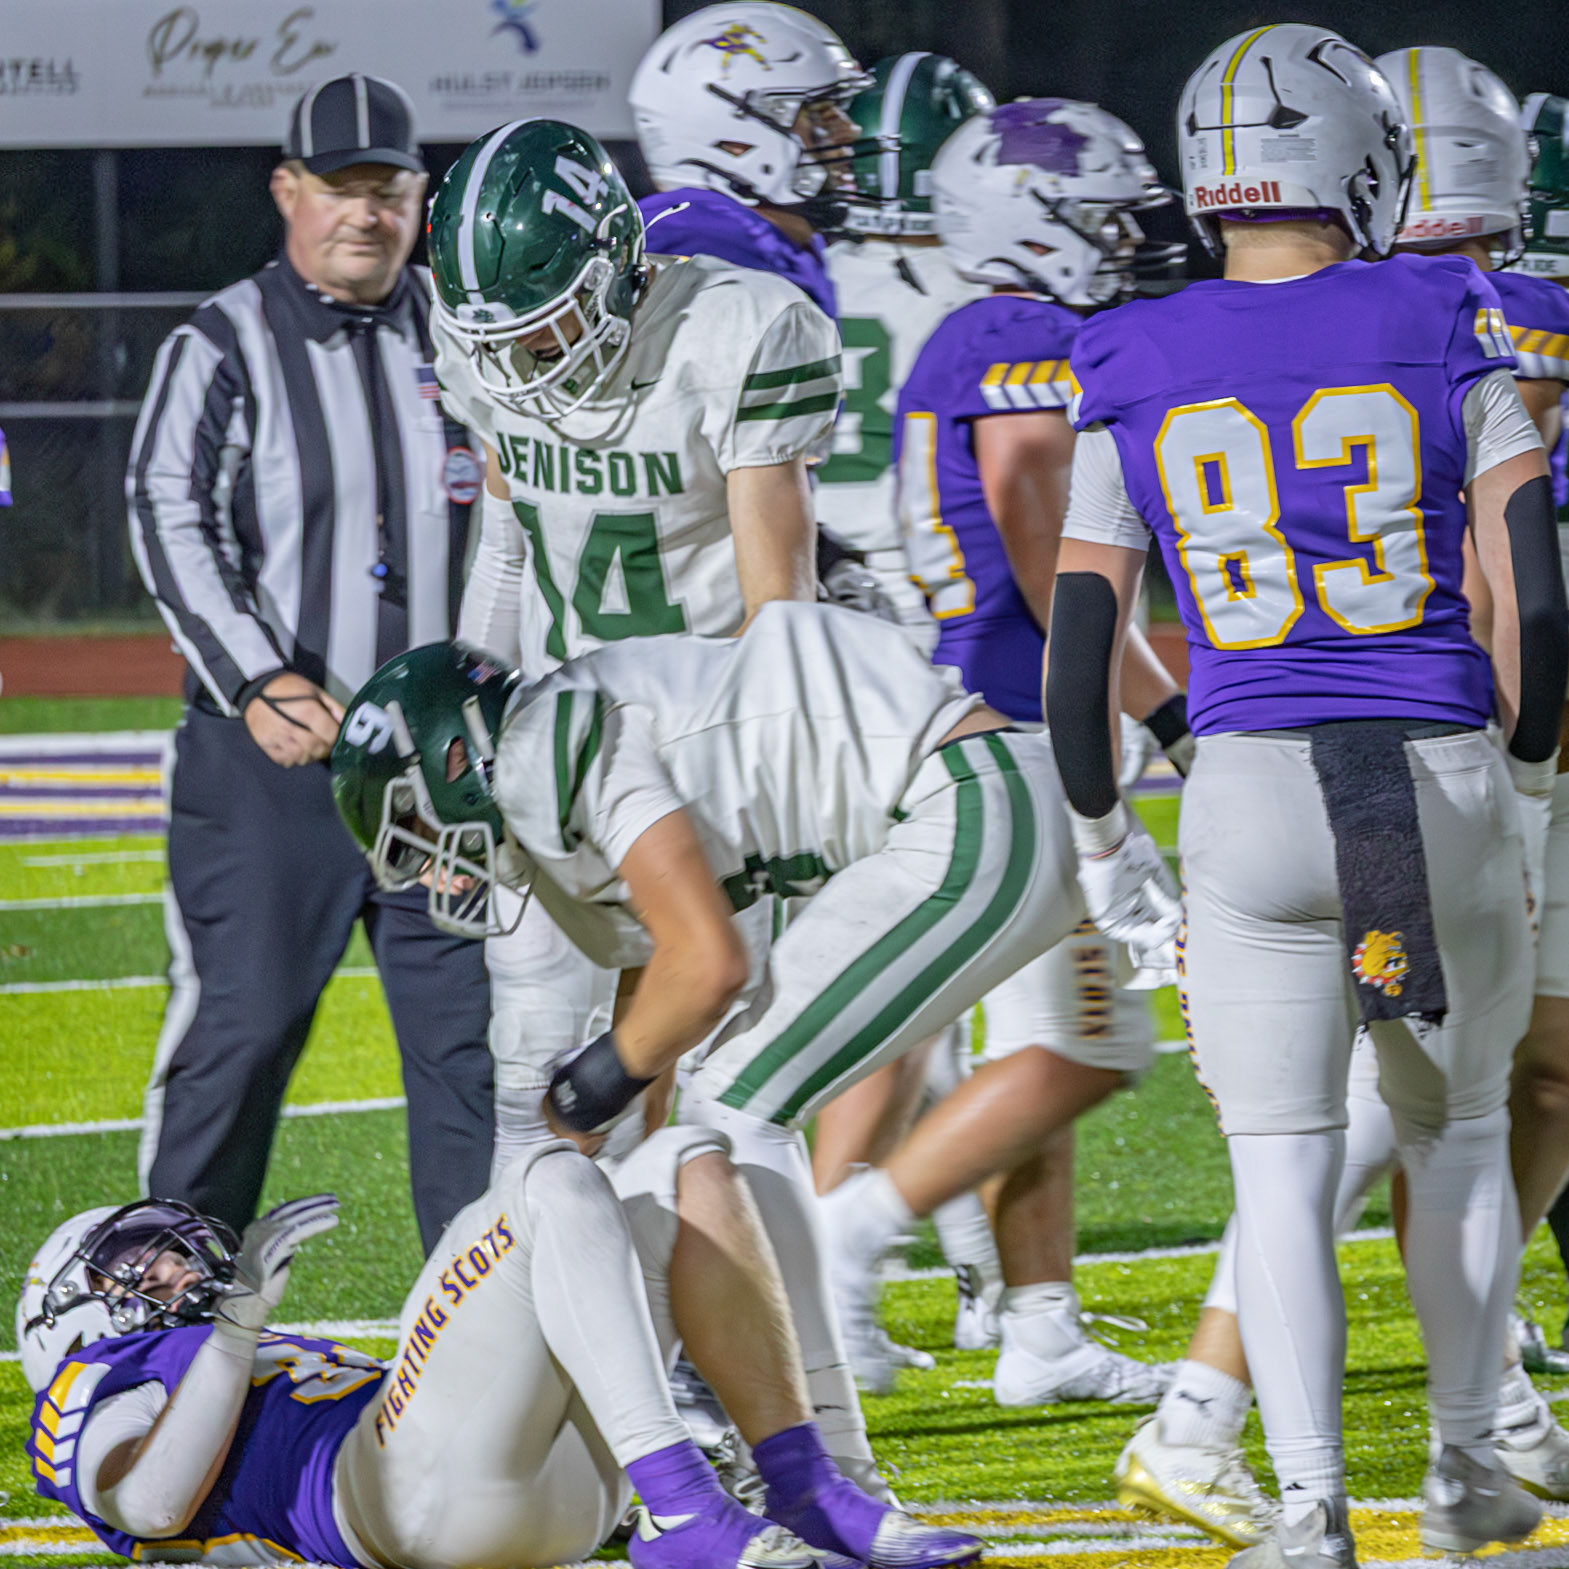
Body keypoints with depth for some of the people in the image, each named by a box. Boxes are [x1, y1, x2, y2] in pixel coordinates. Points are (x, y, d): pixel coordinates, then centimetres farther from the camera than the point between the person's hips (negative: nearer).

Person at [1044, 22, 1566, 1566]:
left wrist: (1098, 835, 17)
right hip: (1444, 775, 0)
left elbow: (1079, 650, 3)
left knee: (1282, 1163, 5)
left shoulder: (1136, 375, 3)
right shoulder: (1445, 337, 0)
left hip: (1253, 796, 0)